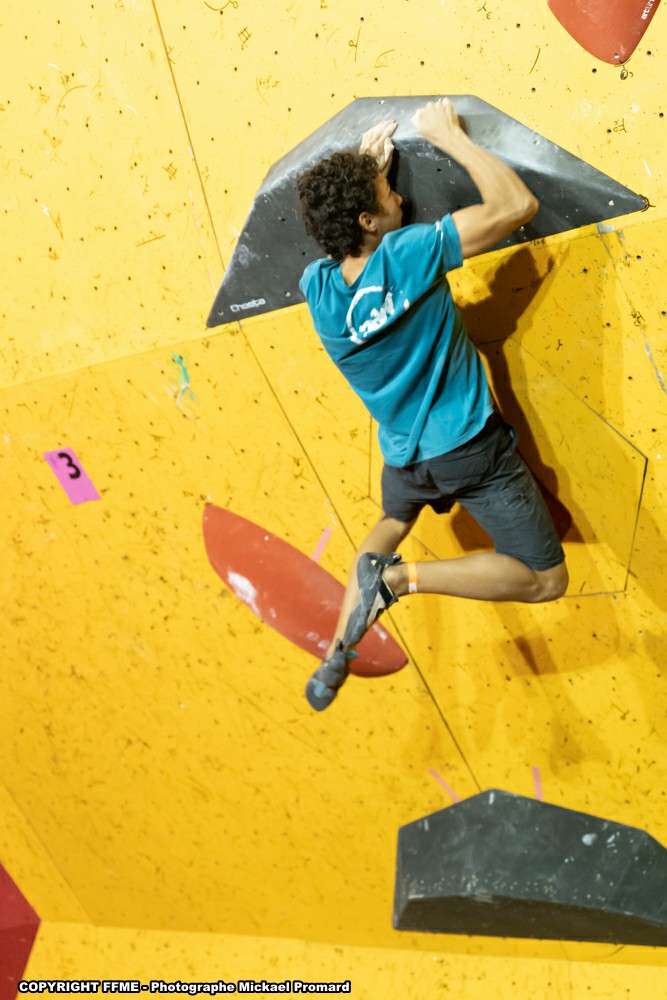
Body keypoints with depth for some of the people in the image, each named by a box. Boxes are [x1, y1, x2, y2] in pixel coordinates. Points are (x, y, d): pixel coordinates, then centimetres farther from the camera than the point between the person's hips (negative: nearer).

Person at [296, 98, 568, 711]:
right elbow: (518, 205, -17)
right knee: (545, 579, 3)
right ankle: (402, 576, -12)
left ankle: (336, 651, 25)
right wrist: (452, 137, -8)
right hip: (468, 447, -5)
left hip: (401, 452, 6)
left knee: (393, 522, 37)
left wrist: (365, 170, 13)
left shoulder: (316, 288, -8)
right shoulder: (409, 253, -23)